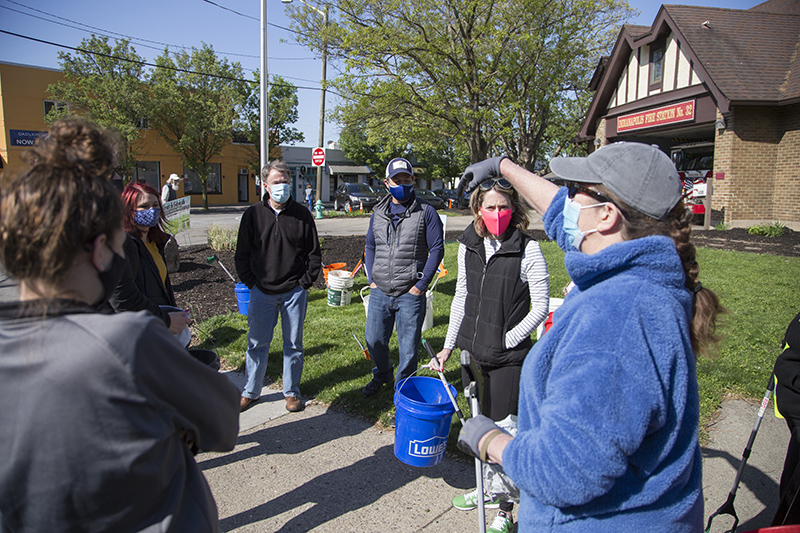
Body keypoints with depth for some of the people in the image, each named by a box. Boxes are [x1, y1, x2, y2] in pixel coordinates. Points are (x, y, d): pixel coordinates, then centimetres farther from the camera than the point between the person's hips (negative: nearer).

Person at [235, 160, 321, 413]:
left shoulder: (302, 214, -1)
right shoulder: (253, 214, 0)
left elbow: (314, 253, 4)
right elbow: (242, 254, 5)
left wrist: (305, 282, -3)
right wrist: (250, 283, -2)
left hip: (294, 292, 0)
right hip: (261, 291, 1)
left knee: (293, 344, 10)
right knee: (257, 344, 10)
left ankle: (291, 392, 25)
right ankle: (251, 392, 27)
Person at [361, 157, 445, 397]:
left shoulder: (426, 212, -4)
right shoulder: (378, 212, 9)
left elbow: (437, 248, -5)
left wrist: (421, 284, -10)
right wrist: (372, 279, 7)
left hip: (410, 294, -4)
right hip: (379, 292, 4)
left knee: (408, 346, 6)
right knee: (374, 340, 15)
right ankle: (382, 374, 43)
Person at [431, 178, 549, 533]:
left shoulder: (527, 249, -12)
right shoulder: (468, 245, 3)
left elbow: (541, 305, -9)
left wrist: (506, 340, -13)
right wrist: (449, 345, 10)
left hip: (509, 356, -5)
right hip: (474, 351, 5)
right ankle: (488, 488, 41)